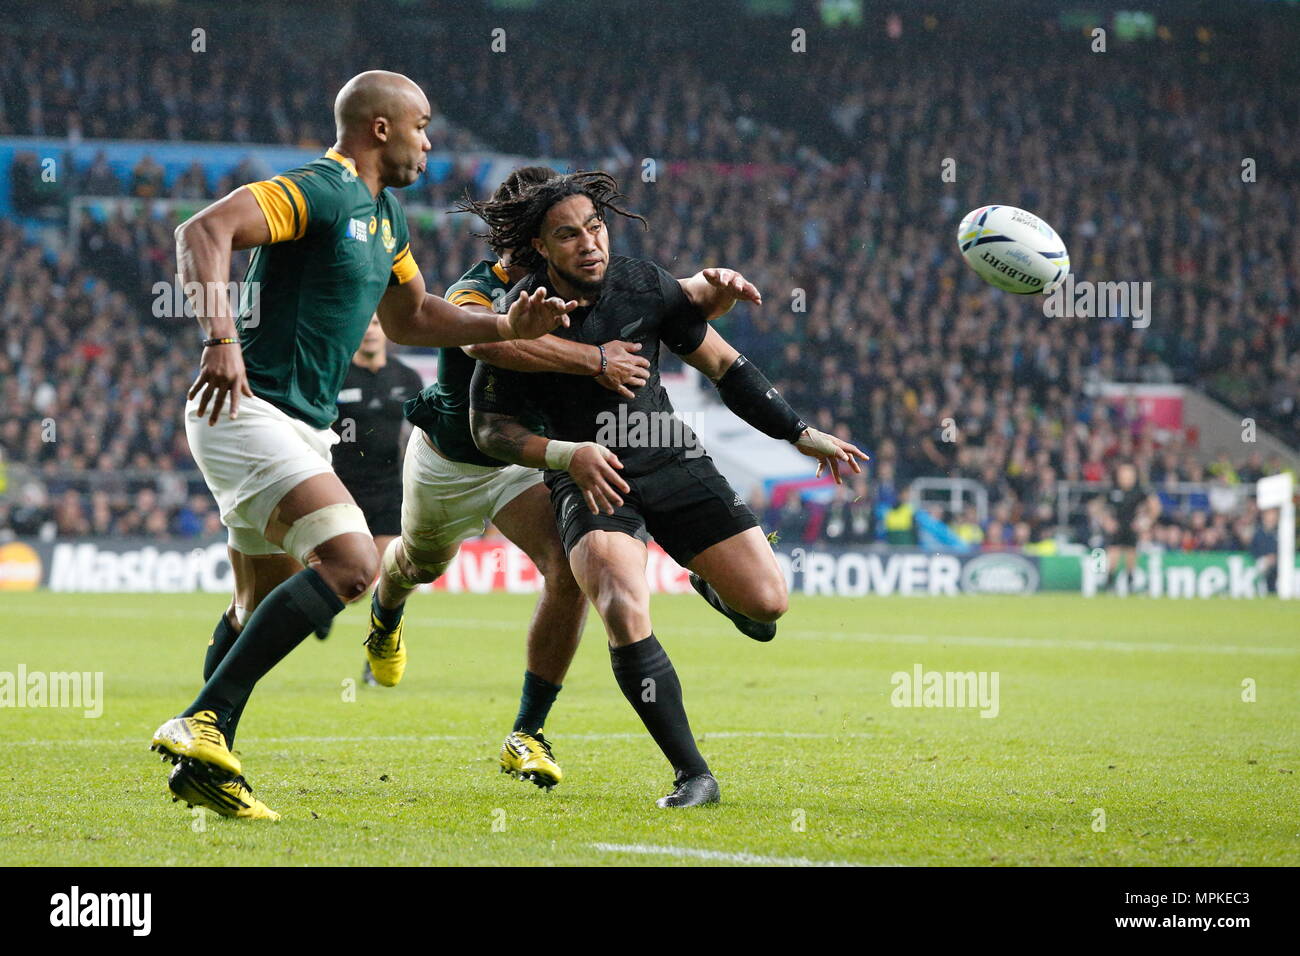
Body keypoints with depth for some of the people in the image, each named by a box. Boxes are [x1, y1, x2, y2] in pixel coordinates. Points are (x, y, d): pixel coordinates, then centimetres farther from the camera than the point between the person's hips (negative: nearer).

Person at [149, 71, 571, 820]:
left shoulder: (386, 216, 17)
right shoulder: (319, 192, -13)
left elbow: (407, 317, 31)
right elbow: (205, 231, -26)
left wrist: (505, 328, 18)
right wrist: (222, 339, -37)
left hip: (303, 428, 10)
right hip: (250, 413, -10)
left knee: (262, 611, 14)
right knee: (350, 562, -23)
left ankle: (201, 765, 21)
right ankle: (203, 723, -24)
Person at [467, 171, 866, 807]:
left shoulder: (644, 287, -6)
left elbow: (722, 365, 5)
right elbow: (488, 427, -6)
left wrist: (801, 434, 4)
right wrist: (568, 453, -23)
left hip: (669, 459, 3)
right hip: (588, 482, -3)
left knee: (765, 602, -9)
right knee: (625, 617, -30)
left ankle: (709, 585, 31)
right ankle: (693, 776, -18)